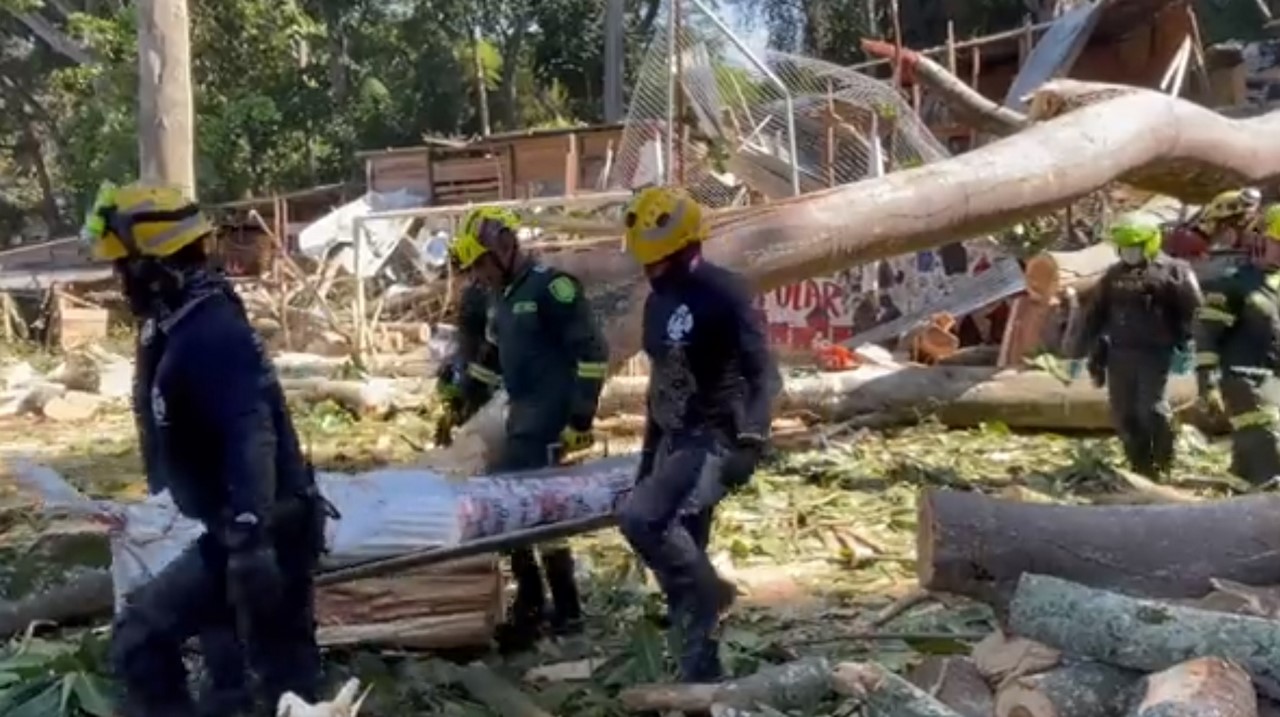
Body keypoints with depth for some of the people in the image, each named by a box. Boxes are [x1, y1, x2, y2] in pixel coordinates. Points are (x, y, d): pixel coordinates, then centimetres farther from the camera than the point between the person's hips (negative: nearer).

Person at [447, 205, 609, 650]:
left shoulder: (551, 286, -14)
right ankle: (564, 608, 21)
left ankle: (531, 608, 1)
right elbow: (491, 355, 27)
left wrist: (581, 418, -19)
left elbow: (593, 351, -18)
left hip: (549, 421, -9)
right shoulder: (505, 296, 15)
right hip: (522, 417, 9)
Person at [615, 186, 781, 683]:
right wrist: (647, 459, 21)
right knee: (678, 560, 9)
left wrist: (751, 441, -28)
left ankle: (710, 595, -3)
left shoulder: (724, 293, -12)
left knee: (640, 518, -26)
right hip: (676, 442, 9)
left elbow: (762, 373, -16)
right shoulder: (658, 302, 13)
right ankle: (700, 673, 21)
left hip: (716, 440, -8)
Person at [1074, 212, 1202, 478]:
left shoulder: (1174, 271, 0)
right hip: (1119, 353, 5)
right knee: (1123, 414, 5)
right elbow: (1096, 315, 18)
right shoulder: (1114, 275, 15)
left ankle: (1164, 463, 12)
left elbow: (1191, 311, -7)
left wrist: (1184, 347, -17)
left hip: (1155, 352, -5)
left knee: (1151, 409, -11)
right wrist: (1082, 351, 15)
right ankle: (1141, 466, 18)